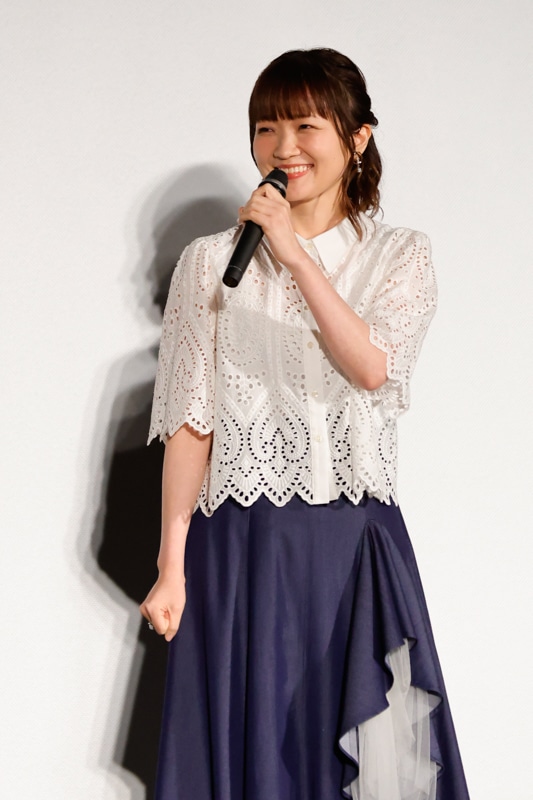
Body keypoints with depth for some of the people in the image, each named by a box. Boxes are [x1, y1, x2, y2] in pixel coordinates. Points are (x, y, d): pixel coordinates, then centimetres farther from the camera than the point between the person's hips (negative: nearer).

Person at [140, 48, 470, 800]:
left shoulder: (400, 256, 6)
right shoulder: (211, 261, 4)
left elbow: (373, 367, -13)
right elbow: (190, 423, 1)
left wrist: (295, 254, -15)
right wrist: (173, 564, -4)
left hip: (357, 541, 0)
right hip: (241, 542, 0)